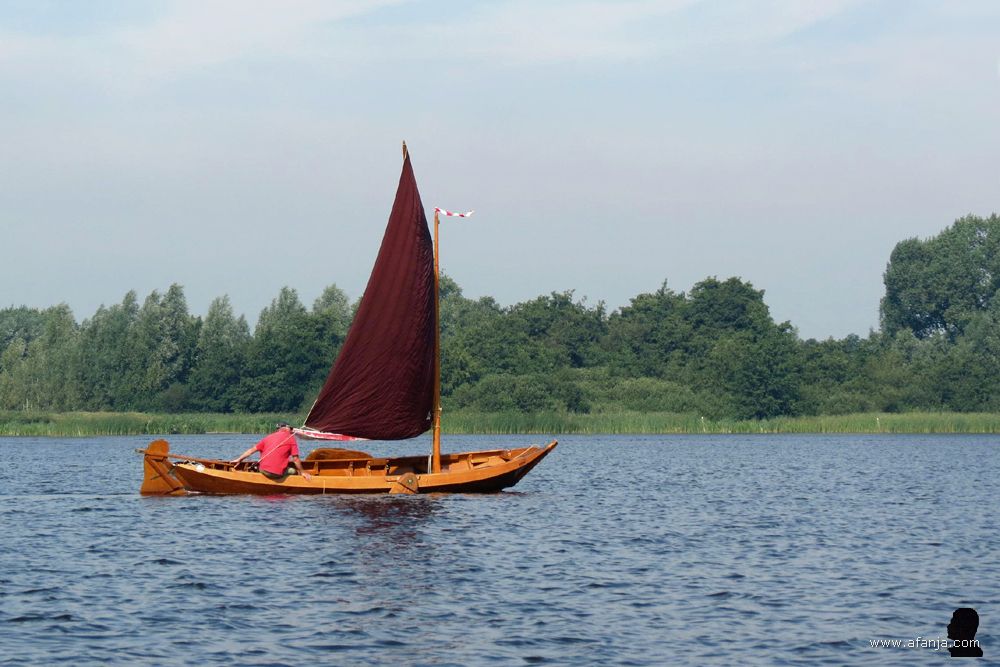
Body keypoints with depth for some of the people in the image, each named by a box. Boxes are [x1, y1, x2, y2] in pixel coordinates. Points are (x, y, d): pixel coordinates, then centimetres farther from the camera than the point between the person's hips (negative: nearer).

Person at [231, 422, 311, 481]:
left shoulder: (268, 437, 17)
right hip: (277, 474, -6)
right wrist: (302, 472, 12)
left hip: (263, 471, 6)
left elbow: (252, 449, 18)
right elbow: (295, 459, 0)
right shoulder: (290, 438, 3)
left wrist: (238, 459, 27)